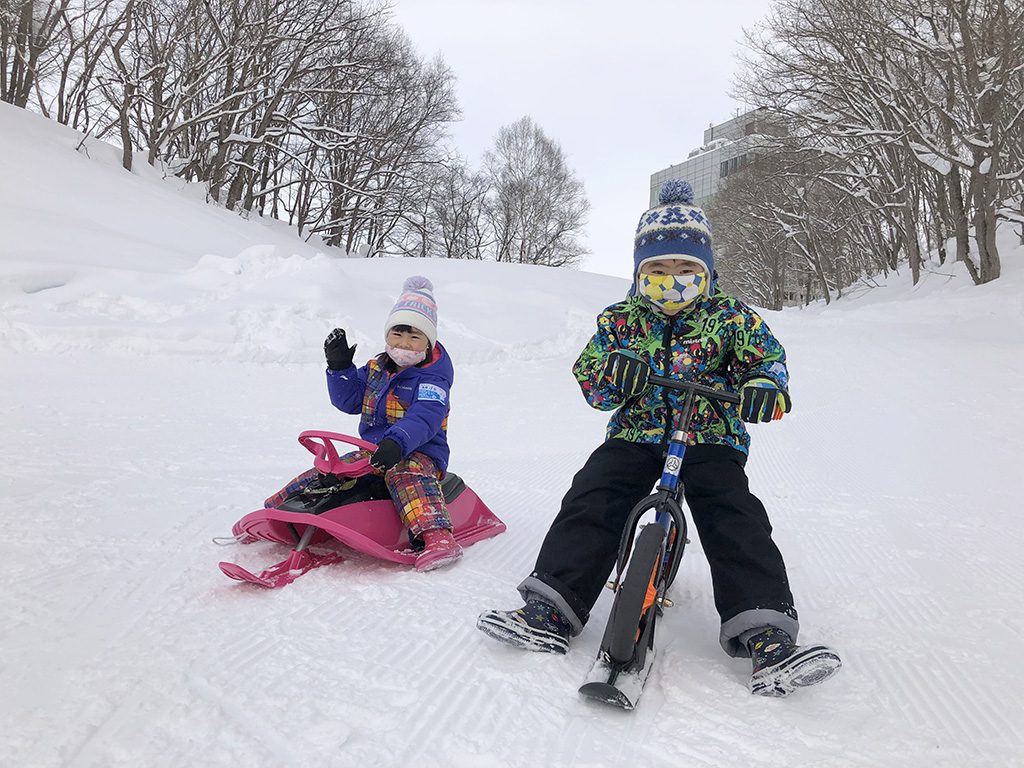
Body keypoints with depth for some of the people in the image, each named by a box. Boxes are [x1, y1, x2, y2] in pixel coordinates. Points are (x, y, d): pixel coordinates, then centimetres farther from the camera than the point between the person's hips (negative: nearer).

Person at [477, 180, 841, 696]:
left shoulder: (728, 317, 3)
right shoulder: (619, 320, 7)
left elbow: (768, 357, 1)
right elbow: (588, 377, 3)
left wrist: (765, 387, -25)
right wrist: (613, 374, -23)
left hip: (710, 439, -1)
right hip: (636, 435, 2)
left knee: (736, 519, -21)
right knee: (590, 501, -18)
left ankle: (767, 633, -19)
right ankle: (550, 611, -17)